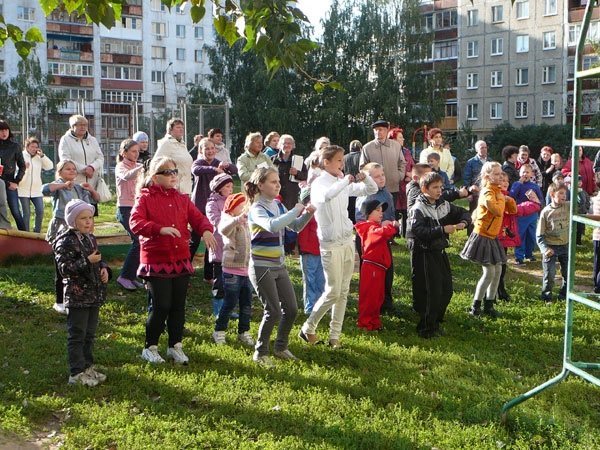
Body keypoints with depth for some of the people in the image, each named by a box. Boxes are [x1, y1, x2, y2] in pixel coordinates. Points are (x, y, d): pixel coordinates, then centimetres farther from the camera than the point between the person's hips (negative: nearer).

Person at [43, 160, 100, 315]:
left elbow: (95, 200, 25)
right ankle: (59, 302, 9)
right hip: (61, 230, -6)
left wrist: (91, 190, 5)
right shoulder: (58, 187, -3)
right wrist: (64, 185, -25)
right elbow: (45, 189, -24)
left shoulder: (79, 188, 16)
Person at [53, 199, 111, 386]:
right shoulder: (65, 242, -13)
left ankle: (87, 367, 27)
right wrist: (87, 262, -28)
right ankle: (77, 373, 6)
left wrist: (104, 269, 4)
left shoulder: (90, 238, 12)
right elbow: (64, 269, -20)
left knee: (90, 334, 16)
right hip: (77, 296, -8)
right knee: (77, 335, -1)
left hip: (95, 295, 8)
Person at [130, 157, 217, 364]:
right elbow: (135, 223, -16)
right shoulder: (145, 198, -2)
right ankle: (150, 347, 12)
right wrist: (161, 229, -30)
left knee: (178, 305, 8)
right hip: (156, 261, -5)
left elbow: (198, 217, 6)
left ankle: (175, 346, 23)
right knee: (160, 305, -7)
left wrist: (206, 231, -17)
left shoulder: (182, 199, 14)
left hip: (181, 260, 5)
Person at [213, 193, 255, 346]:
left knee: (247, 303, 10)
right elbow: (224, 229, -37)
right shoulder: (229, 221, -10)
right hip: (232, 270, -7)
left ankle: (244, 332, 22)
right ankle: (219, 331, 14)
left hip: (247, 270, 7)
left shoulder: (246, 223, 16)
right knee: (230, 303, -2)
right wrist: (238, 219, -51)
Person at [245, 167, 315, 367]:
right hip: (262, 267, -8)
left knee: (291, 309, 7)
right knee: (273, 311, -9)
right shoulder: (257, 209, -15)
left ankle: (280, 347, 26)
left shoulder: (278, 205, 9)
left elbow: (296, 227, 17)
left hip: (279, 266, 8)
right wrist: (296, 211, -27)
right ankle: (260, 353, 9)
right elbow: (272, 225, -35)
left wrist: (307, 214, -2)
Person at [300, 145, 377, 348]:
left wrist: (365, 178, -5)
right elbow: (327, 195, -34)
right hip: (331, 244, -7)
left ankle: (335, 336, 15)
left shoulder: (344, 183, 12)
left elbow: (372, 190, 15)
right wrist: (345, 180, -26)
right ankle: (308, 329, 12)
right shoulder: (319, 183, -9)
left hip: (347, 242, 7)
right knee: (333, 292, -7)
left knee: (343, 292, 7)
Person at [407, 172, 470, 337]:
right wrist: (443, 230, -26)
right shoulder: (418, 209, -13)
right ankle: (425, 328, 8)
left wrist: (463, 222, -3)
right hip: (424, 254, -7)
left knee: (446, 290, 10)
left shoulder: (444, 205, 9)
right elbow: (420, 232, -24)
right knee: (430, 292, -6)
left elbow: (463, 212, 19)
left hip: (440, 253, 8)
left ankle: (435, 323, 27)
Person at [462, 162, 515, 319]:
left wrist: (508, 199, 0)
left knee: (497, 271, 9)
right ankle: (475, 306, 2)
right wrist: (501, 199, -14)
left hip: (493, 237, 9)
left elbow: (513, 210, 17)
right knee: (489, 272, -10)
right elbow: (497, 210, -32)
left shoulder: (498, 192, 14)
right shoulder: (487, 193, -16)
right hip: (483, 236, -9)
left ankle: (489, 306, 20)